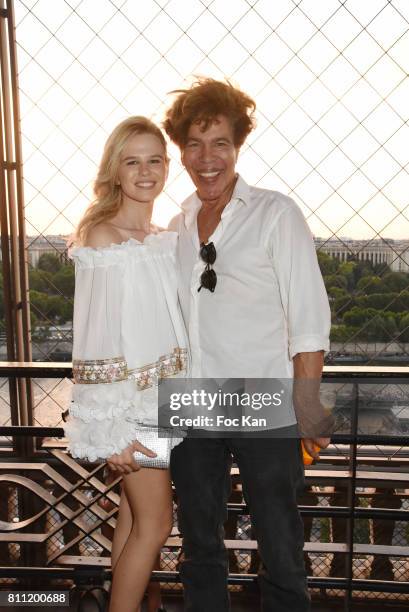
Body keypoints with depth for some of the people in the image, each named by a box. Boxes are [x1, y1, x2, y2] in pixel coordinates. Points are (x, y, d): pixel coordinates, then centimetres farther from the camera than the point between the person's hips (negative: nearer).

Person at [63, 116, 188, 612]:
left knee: (135, 510, 18)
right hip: (123, 398, -7)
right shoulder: (101, 237, -14)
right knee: (156, 522, 2)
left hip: (161, 393, 7)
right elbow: (92, 337, -16)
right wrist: (109, 429, -17)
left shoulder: (166, 240, 7)